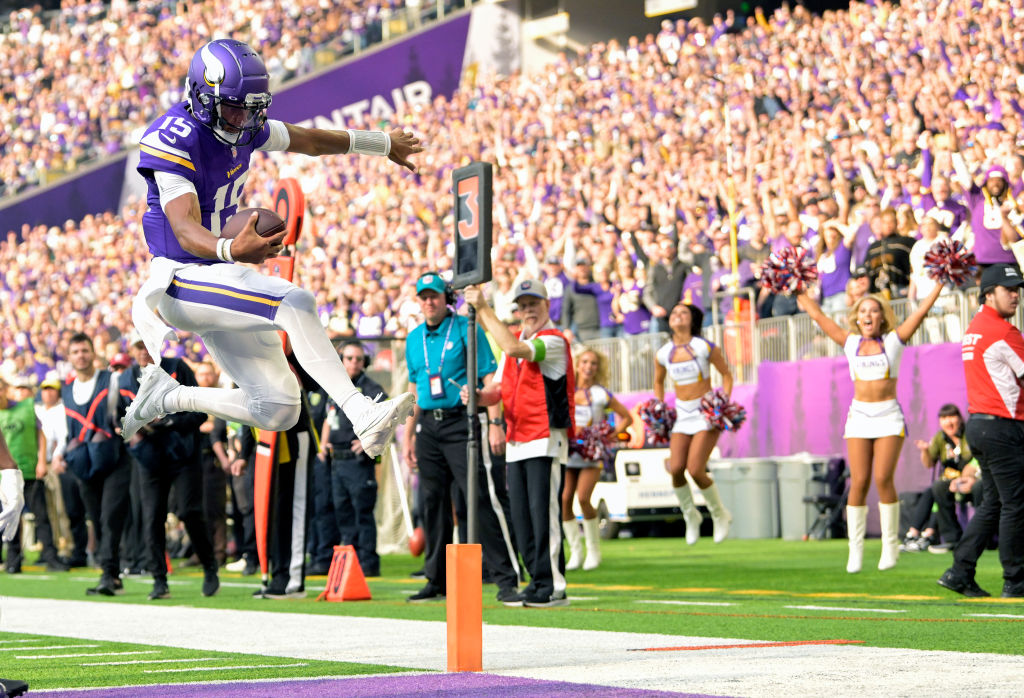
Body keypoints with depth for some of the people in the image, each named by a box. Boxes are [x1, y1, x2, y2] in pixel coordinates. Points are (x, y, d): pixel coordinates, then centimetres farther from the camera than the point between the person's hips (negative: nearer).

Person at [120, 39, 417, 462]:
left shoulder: (241, 126, 3)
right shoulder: (174, 140, -22)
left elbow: (303, 139, 20)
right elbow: (186, 231, -32)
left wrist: (383, 144, 32)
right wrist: (232, 250, -54)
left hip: (221, 274, 9)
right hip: (180, 280, -9)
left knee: (278, 411, 4)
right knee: (295, 302, -30)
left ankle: (165, 397, 19)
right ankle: (363, 417, -33)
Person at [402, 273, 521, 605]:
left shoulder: (466, 329, -3)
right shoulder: (414, 338, 15)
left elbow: (488, 378, -7)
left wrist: (495, 422, -17)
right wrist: (409, 435, 19)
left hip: (461, 422, -6)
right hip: (428, 425, 6)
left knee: (480, 499, -13)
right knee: (432, 502, 7)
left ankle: (506, 580, -14)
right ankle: (438, 580, 15)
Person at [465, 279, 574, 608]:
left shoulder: (554, 341, -9)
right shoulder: (515, 340, 18)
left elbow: (514, 348, -26)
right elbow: (498, 389, 19)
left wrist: (483, 309, -22)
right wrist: (478, 396, -5)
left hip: (546, 438, -8)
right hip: (516, 440, 8)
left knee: (543, 513, -11)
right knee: (521, 516, 7)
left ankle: (553, 587, -8)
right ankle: (539, 581, 14)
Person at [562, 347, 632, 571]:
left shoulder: (601, 394, 3)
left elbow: (626, 417, 11)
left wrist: (613, 434, -2)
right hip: (568, 452, 3)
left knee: (583, 498, -18)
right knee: (564, 499, -10)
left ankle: (594, 550, -1)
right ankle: (576, 552, 3)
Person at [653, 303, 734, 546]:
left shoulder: (705, 348, -7)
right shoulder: (663, 353, 4)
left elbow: (726, 374, 3)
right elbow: (658, 382, 22)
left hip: (706, 414, -4)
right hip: (681, 414, 4)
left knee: (695, 469, -17)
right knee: (675, 468, -13)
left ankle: (720, 515, 7)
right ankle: (690, 516, 12)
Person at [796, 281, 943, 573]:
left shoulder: (894, 341, 3)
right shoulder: (851, 342, 8)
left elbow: (921, 311, 2)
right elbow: (818, 316, 13)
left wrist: (939, 285, 1)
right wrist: (798, 292, 18)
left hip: (889, 417, -2)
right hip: (859, 416, 2)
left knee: (883, 479, -11)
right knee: (858, 482, -5)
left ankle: (890, 545, 0)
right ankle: (855, 550, -1)